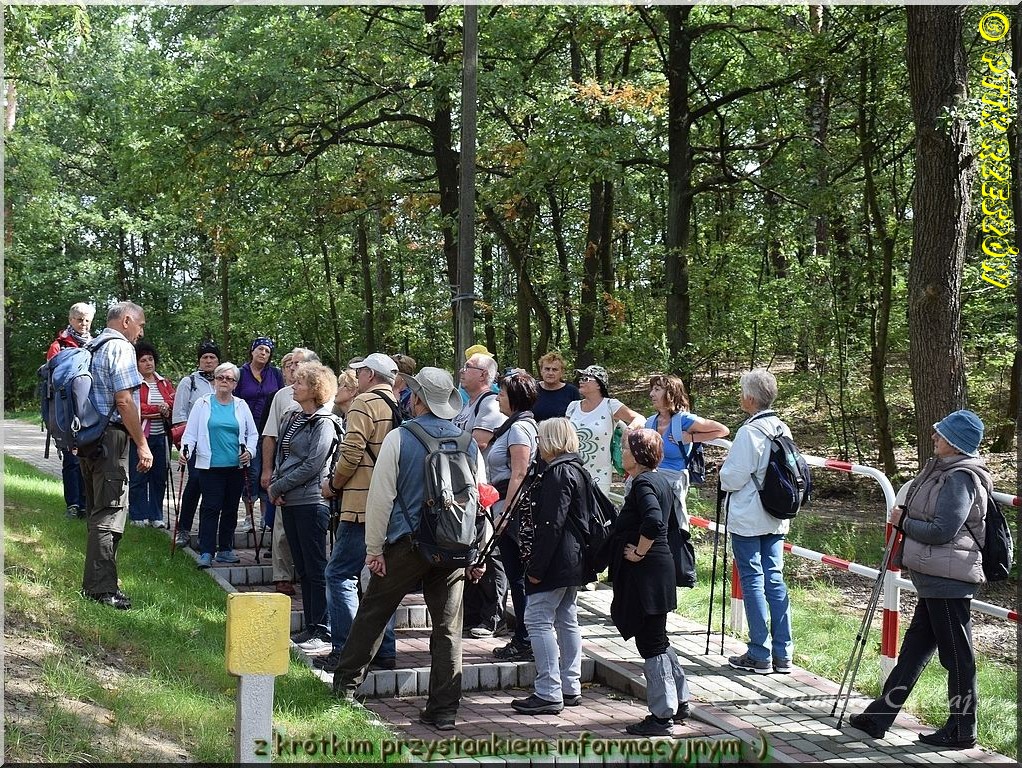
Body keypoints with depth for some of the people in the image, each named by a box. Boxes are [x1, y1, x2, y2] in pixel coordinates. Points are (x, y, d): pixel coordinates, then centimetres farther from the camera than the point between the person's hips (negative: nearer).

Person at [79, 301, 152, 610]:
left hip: (88, 440, 9)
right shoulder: (120, 347, -10)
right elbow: (124, 401, -17)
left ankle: (93, 584, 22)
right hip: (111, 437, -9)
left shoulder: (91, 347, 18)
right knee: (110, 513, -7)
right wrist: (142, 445, -15)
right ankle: (103, 589, -7)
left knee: (97, 512, 16)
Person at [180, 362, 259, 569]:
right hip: (210, 465, -3)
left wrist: (249, 451, -2)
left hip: (236, 466, 3)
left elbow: (253, 434, 14)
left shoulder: (241, 406, 10)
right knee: (210, 507, -8)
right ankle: (206, 552, -7)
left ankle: (225, 549, 18)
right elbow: (191, 432, 3)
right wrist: (185, 450, -12)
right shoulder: (203, 404, 4)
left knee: (231, 509, 9)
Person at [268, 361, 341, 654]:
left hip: (311, 501, -8)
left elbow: (312, 465, -16)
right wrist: (275, 486, 0)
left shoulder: (323, 423, -10)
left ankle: (322, 629, 0)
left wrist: (278, 487, -11)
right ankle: (310, 625, 19)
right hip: (289, 502, 8)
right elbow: (278, 454, 17)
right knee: (302, 569, 12)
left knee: (316, 569, -4)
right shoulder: (291, 417, 14)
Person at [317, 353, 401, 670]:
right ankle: (384, 649, 16)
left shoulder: (364, 404, -9)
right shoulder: (402, 408, 14)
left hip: (363, 505, -8)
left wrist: (333, 484, 1)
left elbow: (351, 454, -16)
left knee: (340, 574, -3)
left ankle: (344, 651, -6)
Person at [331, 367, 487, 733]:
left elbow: (381, 496, -9)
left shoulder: (399, 439, -9)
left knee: (372, 613, 14)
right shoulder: (468, 443, 2)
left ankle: (345, 685, 25)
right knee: (447, 629, 7)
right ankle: (444, 710, 9)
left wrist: (374, 548, -1)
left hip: (406, 545, -3)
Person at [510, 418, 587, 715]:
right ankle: (571, 688, 20)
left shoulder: (558, 473, -16)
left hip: (556, 561, -10)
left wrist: (536, 567, -20)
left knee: (538, 620, -8)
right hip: (575, 561, 10)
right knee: (567, 621, 15)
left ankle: (548, 693, -9)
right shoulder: (578, 470, 14)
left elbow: (551, 525, -21)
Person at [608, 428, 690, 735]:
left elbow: (653, 522, -33)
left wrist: (639, 552, -20)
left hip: (645, 572, -10)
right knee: (656, 639, 20)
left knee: (651, 643, -2)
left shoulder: (643, 483, -17)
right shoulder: (661, 481, 13)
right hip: (660, 566, 10)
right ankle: (679, 701, 28)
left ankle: (662, 716, 5)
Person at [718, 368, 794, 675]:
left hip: (747, 519, -7)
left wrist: (723, 472, 4)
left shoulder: (749, 432, -18)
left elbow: (733, 478, -19)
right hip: (776, 518, 7)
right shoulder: (783, 430, 6)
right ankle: (782, 654, 13)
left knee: (753, 581, 0)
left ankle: (760, 655, 3)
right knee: (775, 579, 10)